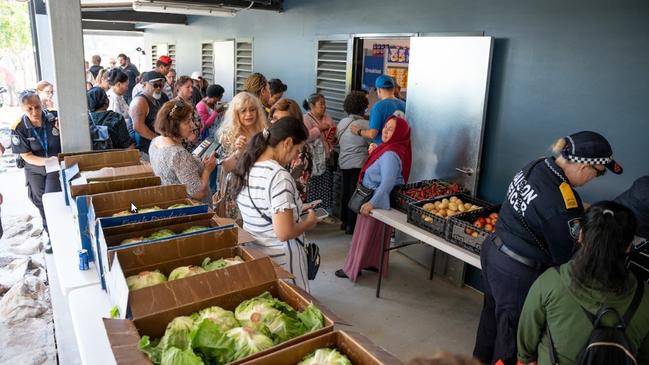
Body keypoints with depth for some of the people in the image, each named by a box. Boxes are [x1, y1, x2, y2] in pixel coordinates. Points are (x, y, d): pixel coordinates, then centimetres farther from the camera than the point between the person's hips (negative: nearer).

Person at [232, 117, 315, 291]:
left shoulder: (246, 166, 1)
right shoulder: (279, 176, -25)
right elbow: (284, 233, -27)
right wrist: (310, 222, -9)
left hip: (251, 252, 8)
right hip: (280, 258, -8)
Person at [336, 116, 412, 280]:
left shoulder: (390, 154, -27)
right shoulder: (390, 148, 5)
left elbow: (388, 182, -35)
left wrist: (372, 203, -37)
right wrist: (373, 153, 4)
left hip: (377, 200, -10)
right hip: (380, 199, 10)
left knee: (364, 235, 3)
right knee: (378, 234, 21)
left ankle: (353, 268, 17)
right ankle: (375, 263, 37)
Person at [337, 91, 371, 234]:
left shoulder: (342, 122, 6)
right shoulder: (365, 124, -15)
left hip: (344, 163, 7)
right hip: (359, 164, -7)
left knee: (346, 192, 16)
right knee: (355, 194, 1)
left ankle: (344, 221, 26)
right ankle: (352, 225, 7)